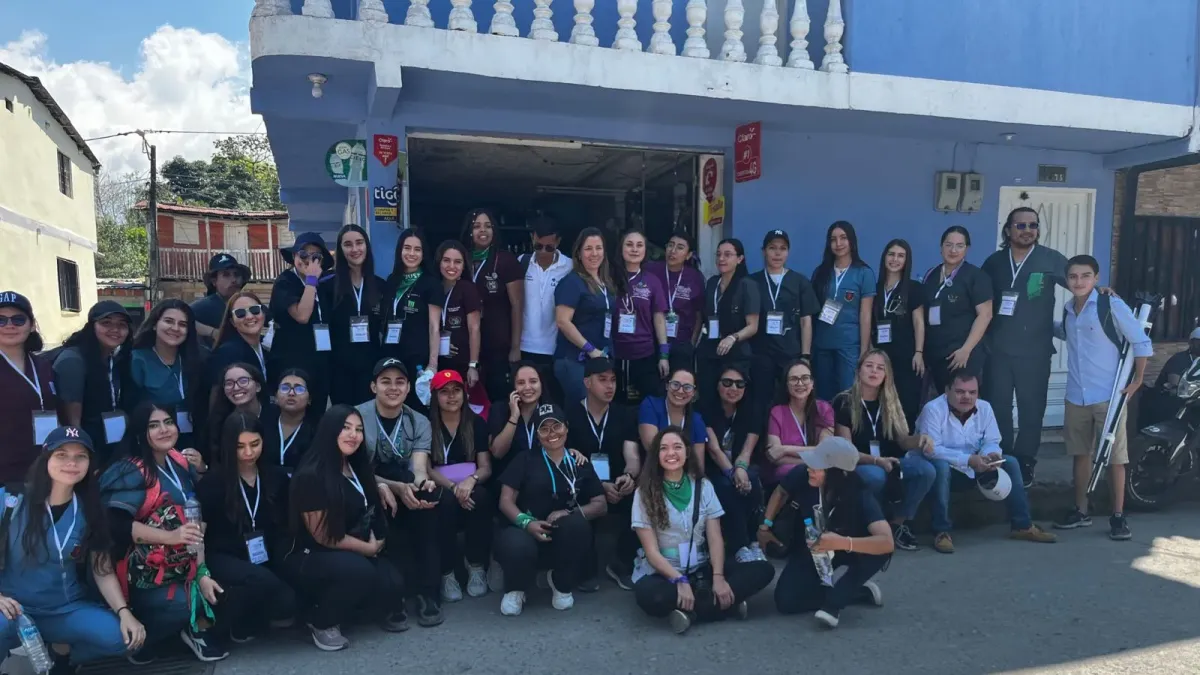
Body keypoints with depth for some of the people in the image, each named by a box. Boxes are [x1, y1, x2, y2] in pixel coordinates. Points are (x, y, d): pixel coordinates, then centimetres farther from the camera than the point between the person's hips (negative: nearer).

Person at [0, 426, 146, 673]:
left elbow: (103, 571, -1)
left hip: (67, 609, 3)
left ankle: (62, 653, 9)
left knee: (124, 637, -21)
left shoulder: (90, 511, -1)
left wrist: (124, 612, -16)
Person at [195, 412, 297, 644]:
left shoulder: (276, 476, 5)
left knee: (287, 604, -24)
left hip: (268, 558, 3)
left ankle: (261, 615, 12)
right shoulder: (212, 482, -5)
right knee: (263, 581, -35)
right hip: (224, 557, -3)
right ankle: (237, 624, -3)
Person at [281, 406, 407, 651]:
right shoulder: (311, 476, -19)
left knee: (392, 584, -21)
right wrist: (367, 548, -9)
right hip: (310, 558, -6)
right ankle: (322, 622, -7)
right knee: (359, 571, -36)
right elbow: (323, 535, -18)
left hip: (357, 553, 6)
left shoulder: (356, 467, 6)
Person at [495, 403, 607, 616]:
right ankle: (515, 589, 2)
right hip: (528, 531, -1)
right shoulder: (525, 460, 7)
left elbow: (601, 505, 4)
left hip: (566, 539, 2)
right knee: (517, 547, -37)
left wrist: (570, 514, -16)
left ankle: (562, 584, -2)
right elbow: (506, 501, 0)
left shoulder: (580, 464, 12)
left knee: (576, 523, -33)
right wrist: (526, 521, -21)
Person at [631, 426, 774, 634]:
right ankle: (723, 602, -22)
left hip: (700, 568, 4)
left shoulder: (703, 486, 3)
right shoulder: (645, 492, -7)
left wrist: (718, 576, -18)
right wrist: (680, 580, -24)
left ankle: (689, 610, -23)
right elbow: (652, 550, -11)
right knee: (650, 596, -40)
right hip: (661, 572, -4)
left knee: (763, 570, -15)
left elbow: (715, 539, -2)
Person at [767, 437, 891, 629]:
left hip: (846, 552, -2)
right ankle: (861, 591, 0)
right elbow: (780, 492, -2)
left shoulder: (860, 497, -33)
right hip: (809, 551, 3)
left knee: (879, 552, -34)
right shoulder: (802, 477, -27)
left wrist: (843, 543, -58)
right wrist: (765, 527, -8)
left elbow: (886, 542, -45)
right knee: (785, 601, -18)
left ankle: (833, 602, -16)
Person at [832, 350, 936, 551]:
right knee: (876, 476, -38)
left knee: (926, 470, -23)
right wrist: (876, 461, -26)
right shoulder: (844, 402, -7)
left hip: (889, 462, 5)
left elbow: (903, 440, 6)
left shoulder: (891, 402, 10)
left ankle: (898, 523, -4)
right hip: (857, 465, -5)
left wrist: (920, 439, -18)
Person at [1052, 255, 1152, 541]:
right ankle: (1081, 510, 24)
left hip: (1109, 396, -5)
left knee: (1115, 456, 2)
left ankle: (1118, 516, 12)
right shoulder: (1067, 311, 8)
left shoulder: (1112, 306, -8)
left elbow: (1142, 342, -6)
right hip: (1076, 396, 5)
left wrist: (1137, 381, -6)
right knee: (1080, 453, 13)